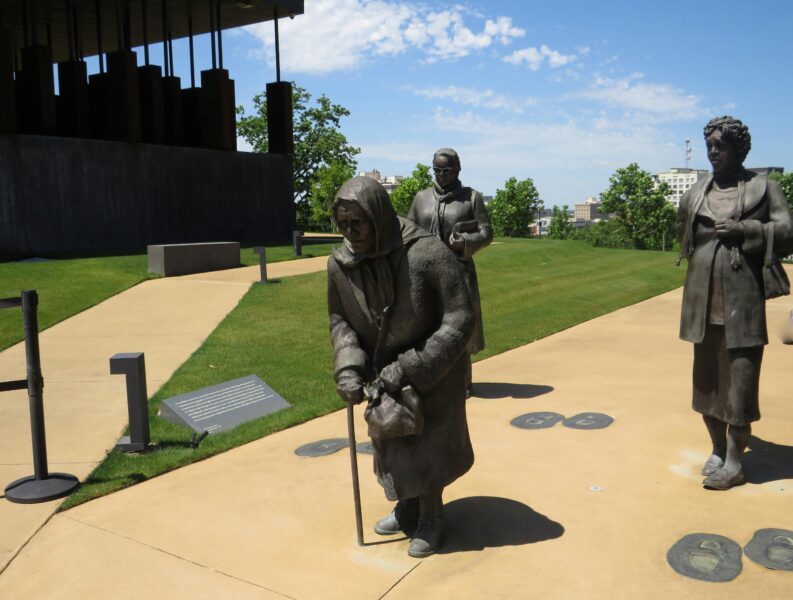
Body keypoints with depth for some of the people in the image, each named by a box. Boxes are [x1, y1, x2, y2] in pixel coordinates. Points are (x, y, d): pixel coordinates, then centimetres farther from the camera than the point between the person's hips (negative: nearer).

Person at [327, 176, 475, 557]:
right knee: (391, 443, 18)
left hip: (431, 373, -4)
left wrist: (409, 369, -29)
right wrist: (348, 367, -19)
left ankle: (431, 519, 34)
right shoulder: (339, 264, -17)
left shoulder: (427, 255, -31)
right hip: (381, 372, 5)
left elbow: (460, 321, -26)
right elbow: (339, 319, -2)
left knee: (426, 445, 8)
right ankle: (409, 508, 44)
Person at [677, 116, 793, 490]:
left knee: (740, 377, -3)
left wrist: (742, 229, -13)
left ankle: (733, 463, 7)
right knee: (707, 375, 10)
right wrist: (702, 256, 7)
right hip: (703, 299, 4)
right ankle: (717, 450, 25)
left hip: (742, 299, -4)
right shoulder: (695, 193, 11)